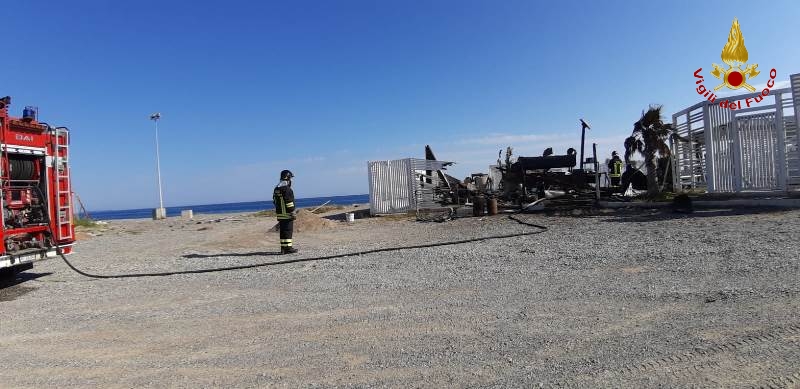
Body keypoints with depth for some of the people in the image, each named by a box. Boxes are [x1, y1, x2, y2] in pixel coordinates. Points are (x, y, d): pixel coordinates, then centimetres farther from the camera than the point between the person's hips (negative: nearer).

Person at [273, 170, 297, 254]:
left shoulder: (276, 188, 15)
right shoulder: (286, 188, -14)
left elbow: (275, 201, 20)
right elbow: (289, 202, -18)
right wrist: (293, 213, -14)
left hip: (279, 213, 9)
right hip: (287, 214, -9)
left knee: (282, 230, 10)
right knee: (288, 230, -5)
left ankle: (283, 248, 13)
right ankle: (288, 248, -4)